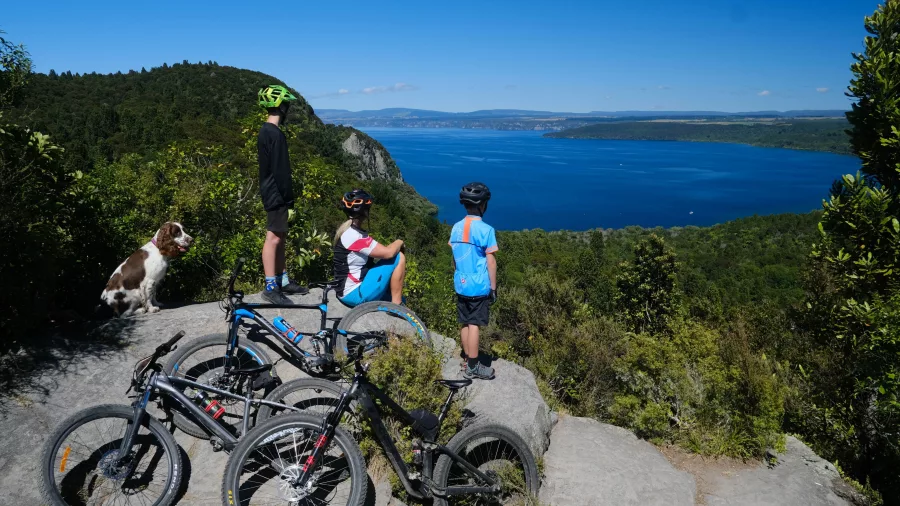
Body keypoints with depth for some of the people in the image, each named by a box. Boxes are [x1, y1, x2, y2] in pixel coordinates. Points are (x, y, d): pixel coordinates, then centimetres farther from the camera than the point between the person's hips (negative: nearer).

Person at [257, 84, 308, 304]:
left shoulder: (266, 131, 15)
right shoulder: (275, 133, -17)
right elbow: (279, 170, -21)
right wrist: (286, 195, -17)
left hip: (272, 192, 10)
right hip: (276, 193, -10)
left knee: (280, 237, 14)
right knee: (274, 237, -7)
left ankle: (283, 281, 22)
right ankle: (271, 288, -3)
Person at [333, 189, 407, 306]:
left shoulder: (347, 230, 9)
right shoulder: (354, 236, -23)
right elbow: (388, 253, -25)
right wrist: (399, 242, -4)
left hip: (348, 291, 10)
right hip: (355, 293, -10)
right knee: (399, 257, -10)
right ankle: (397, 306, -6)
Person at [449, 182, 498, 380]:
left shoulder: (456, 228, 4)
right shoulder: (486, 229, -15)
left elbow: (455, 259, 11)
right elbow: (490, 262, -12)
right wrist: (493, 287, -5)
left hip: (461, 285, 6)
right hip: (479, 287, -6)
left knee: (465, 323, 14)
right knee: (474, 325, 0)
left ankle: (467, 361, 25)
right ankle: (473, 367, 8)